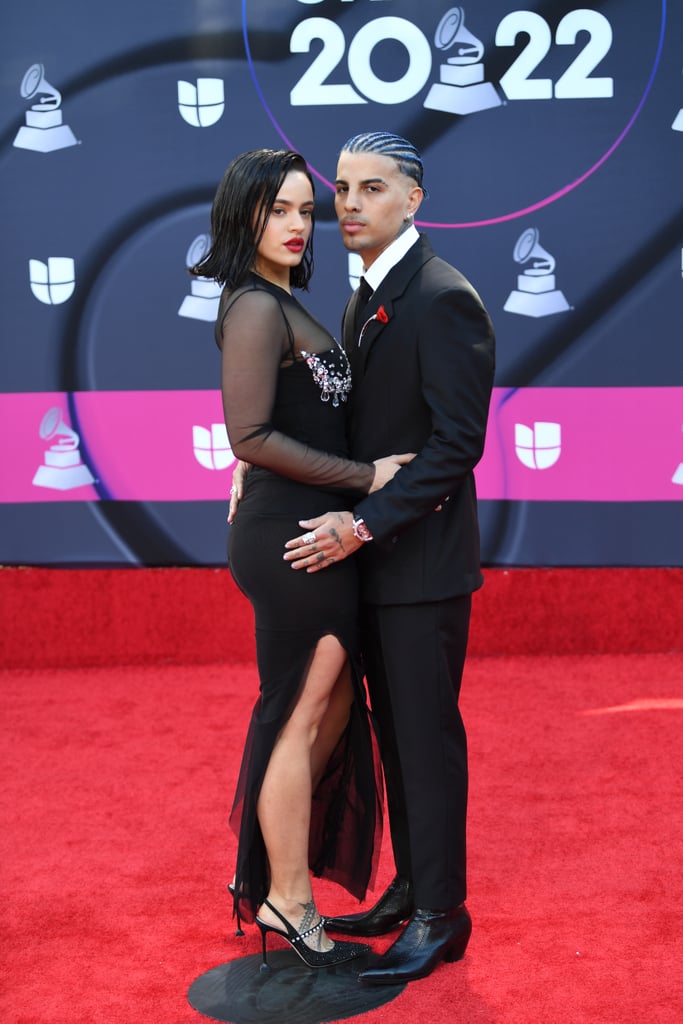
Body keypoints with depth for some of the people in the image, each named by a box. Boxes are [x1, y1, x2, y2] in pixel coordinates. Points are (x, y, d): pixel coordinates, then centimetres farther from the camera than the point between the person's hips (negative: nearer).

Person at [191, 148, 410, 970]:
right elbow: (252, 436, -22)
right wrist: (366, 477, -18)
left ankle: (265, 870, 28)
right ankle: (285, 900, 16)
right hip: (291, 534, -10)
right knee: (302, 715, 1)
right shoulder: (256, 308, -15)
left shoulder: (280, 305, 14)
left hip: (308, 533, 10)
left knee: (334, 705, 17)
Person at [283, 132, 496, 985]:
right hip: (373, 561, 9)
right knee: (396, 733, 16)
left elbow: (458, 441, -21)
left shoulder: (443, 299, -15)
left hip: (422, 561, -9)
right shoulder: (362, 304, 14)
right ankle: (411, 889, 30)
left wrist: (364, 524, -22)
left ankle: (441, 916, 14)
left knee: (428, 737, 1)